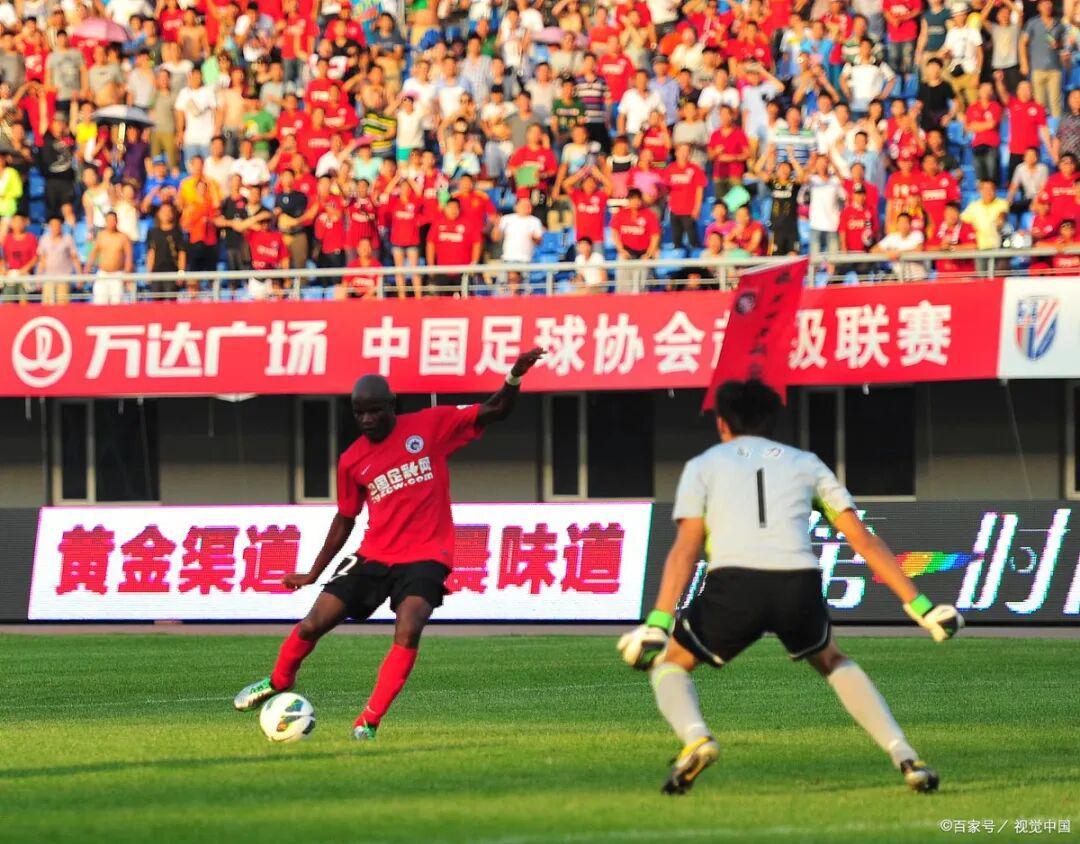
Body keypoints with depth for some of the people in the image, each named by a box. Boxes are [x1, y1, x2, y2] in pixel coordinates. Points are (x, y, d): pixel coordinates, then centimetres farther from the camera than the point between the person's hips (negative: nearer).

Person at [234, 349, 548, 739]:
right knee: (313, 625, -2)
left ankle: (370, 721, -17)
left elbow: (495, 412, -3)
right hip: (374, 556, 3)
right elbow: (344, 520, 16)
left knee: (408, 632, -26)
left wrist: (515, 376, -23)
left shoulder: (430, 426, -3)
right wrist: (313, 574, 17)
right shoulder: (352, 461, 5)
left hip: (425, 557, -3)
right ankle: (278, 681, 29)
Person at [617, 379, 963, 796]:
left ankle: (695, 738, -12)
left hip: (734, 585, -2)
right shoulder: (806, 464, 28)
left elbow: (685, 549, 6)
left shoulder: (703, 465, 21)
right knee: (832, 662, 32)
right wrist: (919, 605, 21)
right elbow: (864, 540, 21)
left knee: (669, 663, 22)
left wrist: (658, 621, -1)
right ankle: (904, 756, 13)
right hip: (799, 586, 2)